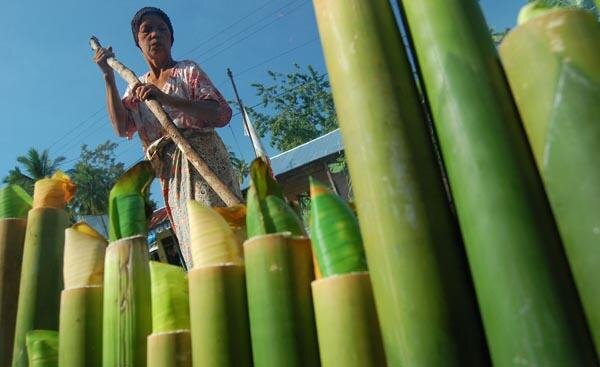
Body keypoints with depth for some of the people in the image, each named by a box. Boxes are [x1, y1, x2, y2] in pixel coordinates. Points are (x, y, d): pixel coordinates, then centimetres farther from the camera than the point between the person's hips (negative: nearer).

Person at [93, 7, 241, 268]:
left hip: (203, 159, -4)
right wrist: (108, 76, 3)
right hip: (170, 174, 4)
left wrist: (165, 98, -20)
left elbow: (222, 114, -9)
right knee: (193, 247, 1)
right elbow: (122, 128, 4)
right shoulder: (136, 88, 21)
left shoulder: (188, 70, 7)